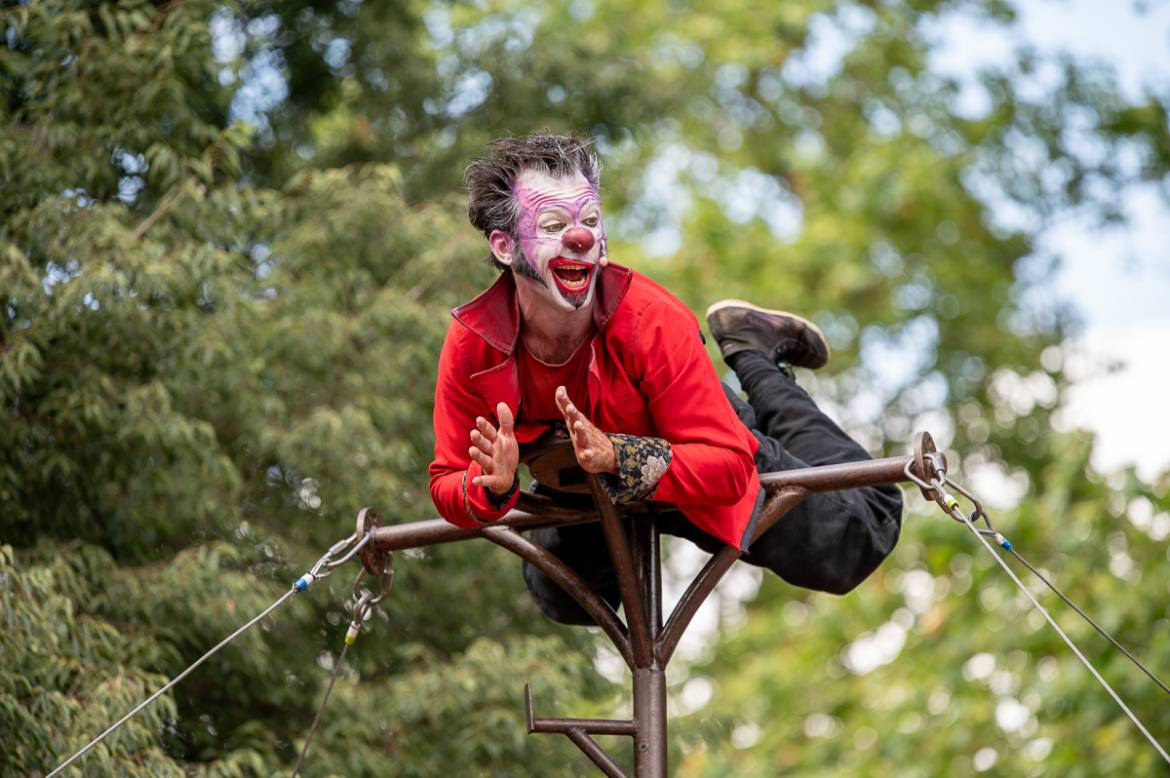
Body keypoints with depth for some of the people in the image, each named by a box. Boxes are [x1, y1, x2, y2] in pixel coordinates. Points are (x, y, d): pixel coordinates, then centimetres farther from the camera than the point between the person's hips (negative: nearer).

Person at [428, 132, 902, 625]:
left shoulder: (652, 321, -38)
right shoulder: (470, 344, -31)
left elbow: (727, 465, -37)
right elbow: (447, 484, -20)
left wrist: (619, 459, -51)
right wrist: (492, 490, -43)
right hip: (586, 494, 3)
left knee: (857, 541, 0)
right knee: (564, 601, 30)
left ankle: (757, 364, 19)